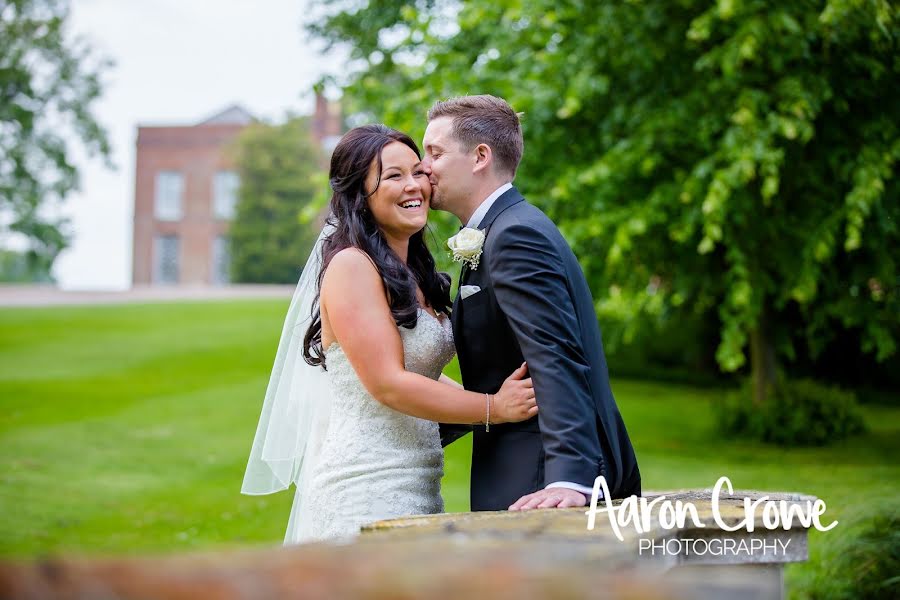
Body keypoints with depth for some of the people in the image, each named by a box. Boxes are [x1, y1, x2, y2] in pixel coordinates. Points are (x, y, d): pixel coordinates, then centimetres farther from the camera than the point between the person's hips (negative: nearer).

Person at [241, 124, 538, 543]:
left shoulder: (415, 274, 15)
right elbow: (387, 383, -17)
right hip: (365, 493, -8)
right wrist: (494, 407, -13)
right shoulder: (351, 265, -12)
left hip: (416, 488, 8)